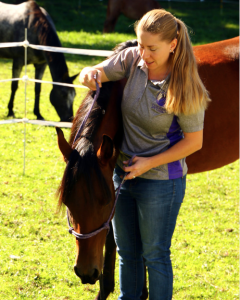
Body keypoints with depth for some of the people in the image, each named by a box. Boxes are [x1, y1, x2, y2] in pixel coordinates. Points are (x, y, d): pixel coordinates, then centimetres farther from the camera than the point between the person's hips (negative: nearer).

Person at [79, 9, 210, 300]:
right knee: (127, 252, 21)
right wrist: (89, 75, -30)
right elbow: (94, 76, -5)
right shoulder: (132, 60, -11)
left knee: (155, 256, 9)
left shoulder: (185, 89, -23)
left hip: (161, 181, -6)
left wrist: (150, 163, -20)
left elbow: (194, 141, -15)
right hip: (123, 172, 6)